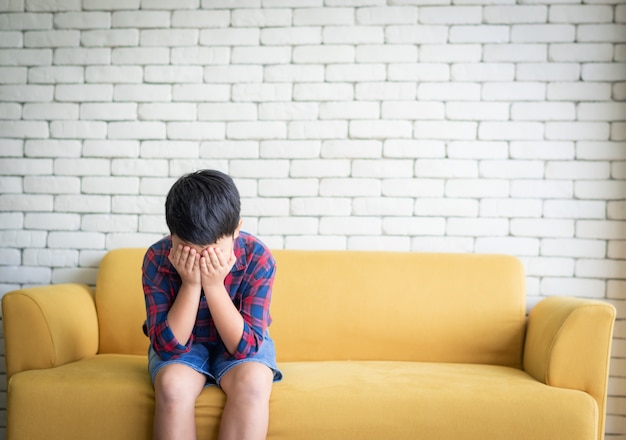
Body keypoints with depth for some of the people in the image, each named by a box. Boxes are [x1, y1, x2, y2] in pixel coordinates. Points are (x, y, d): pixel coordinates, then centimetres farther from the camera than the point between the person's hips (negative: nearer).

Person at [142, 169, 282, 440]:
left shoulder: (258, 259, -24)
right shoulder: (157, 259, -22)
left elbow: (244, 346, -24)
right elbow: (168, 346, -22)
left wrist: (214, 285, -34)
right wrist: (190, 284, -33)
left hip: (241, 344, 0)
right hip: (181, 346, 0)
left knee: (252, 382, -33)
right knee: (172, 385, -32)